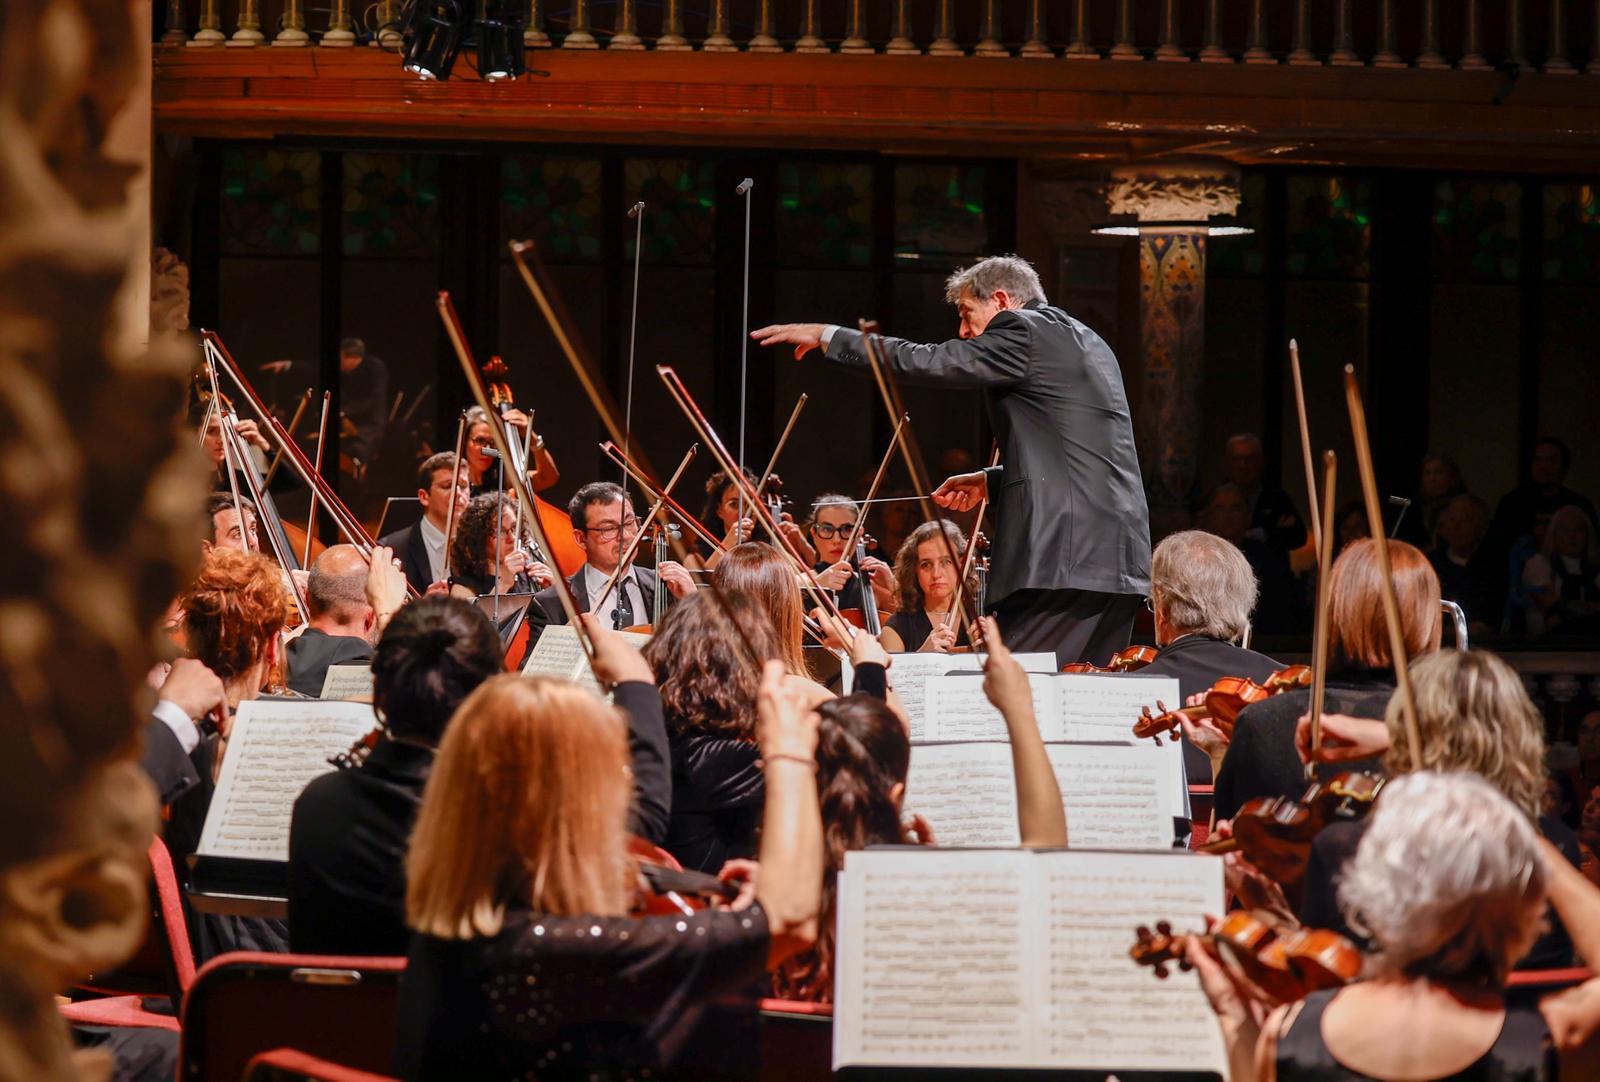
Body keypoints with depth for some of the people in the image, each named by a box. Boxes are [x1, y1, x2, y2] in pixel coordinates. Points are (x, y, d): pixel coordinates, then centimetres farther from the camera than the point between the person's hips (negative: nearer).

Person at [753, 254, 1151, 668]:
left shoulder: (1024, 332, -4)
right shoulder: (1087, 343, 25)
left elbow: (925, 362, -7)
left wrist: (828, 337, 2)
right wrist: (992, 481, 27)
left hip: (1065, 557, -10)